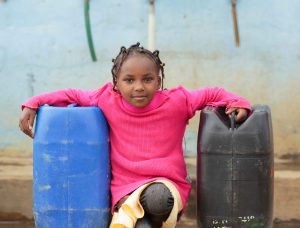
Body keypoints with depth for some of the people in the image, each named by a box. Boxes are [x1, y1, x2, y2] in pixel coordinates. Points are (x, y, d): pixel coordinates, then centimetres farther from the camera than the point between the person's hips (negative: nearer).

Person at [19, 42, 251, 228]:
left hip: (167, 186, 0)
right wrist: (32, 105, 8)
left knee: (157, 198, -39)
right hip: (125, 190, 0)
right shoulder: (108, 102, 2)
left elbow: (211, 94, 11)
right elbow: (72, 95, 15)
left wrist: (236, 102, -8)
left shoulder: (176, 102, -1)